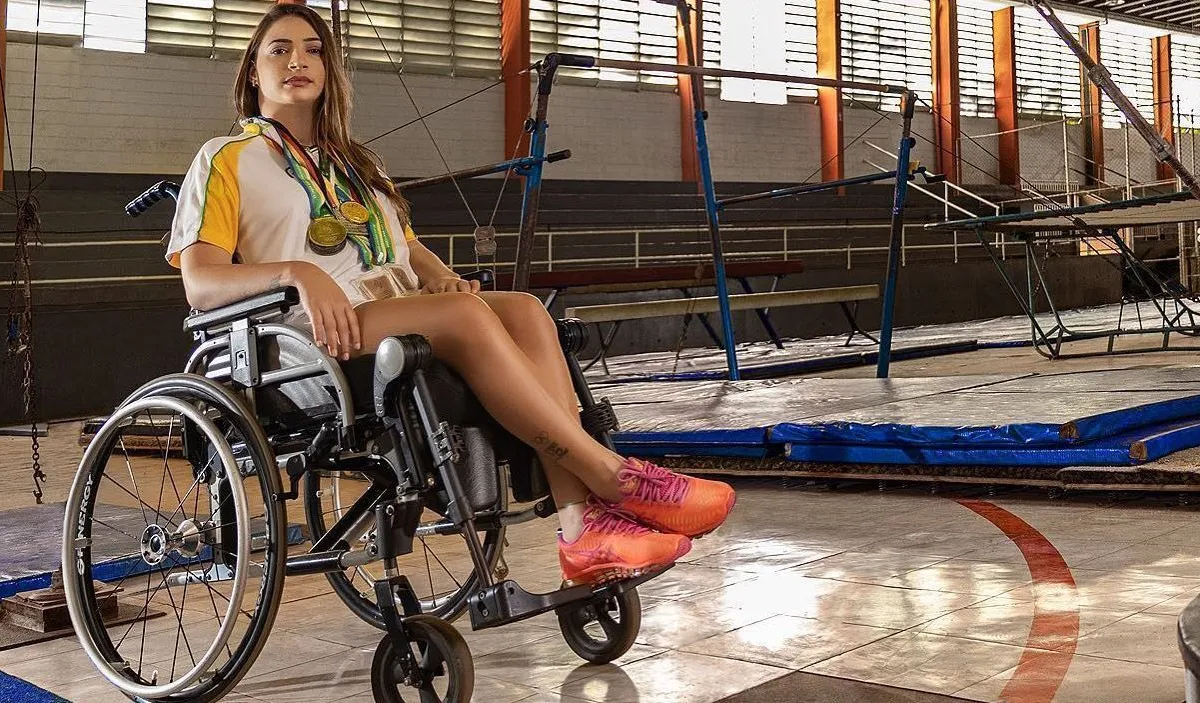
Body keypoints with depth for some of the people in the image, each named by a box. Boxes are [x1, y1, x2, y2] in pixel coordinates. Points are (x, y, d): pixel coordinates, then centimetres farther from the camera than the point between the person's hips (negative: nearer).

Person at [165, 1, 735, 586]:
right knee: (465, 313, -33)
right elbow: (200, 284, -3)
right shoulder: (228, 159, 11)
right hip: (318, 339, -6)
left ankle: (583, 528, -37)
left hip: (403, 318, 6)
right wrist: (296, 272, -22)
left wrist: (440, 276, 1)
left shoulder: (356, 163, 32)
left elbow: (408, 245, 27)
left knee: (524, 310, -25)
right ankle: (613, 476, -29)